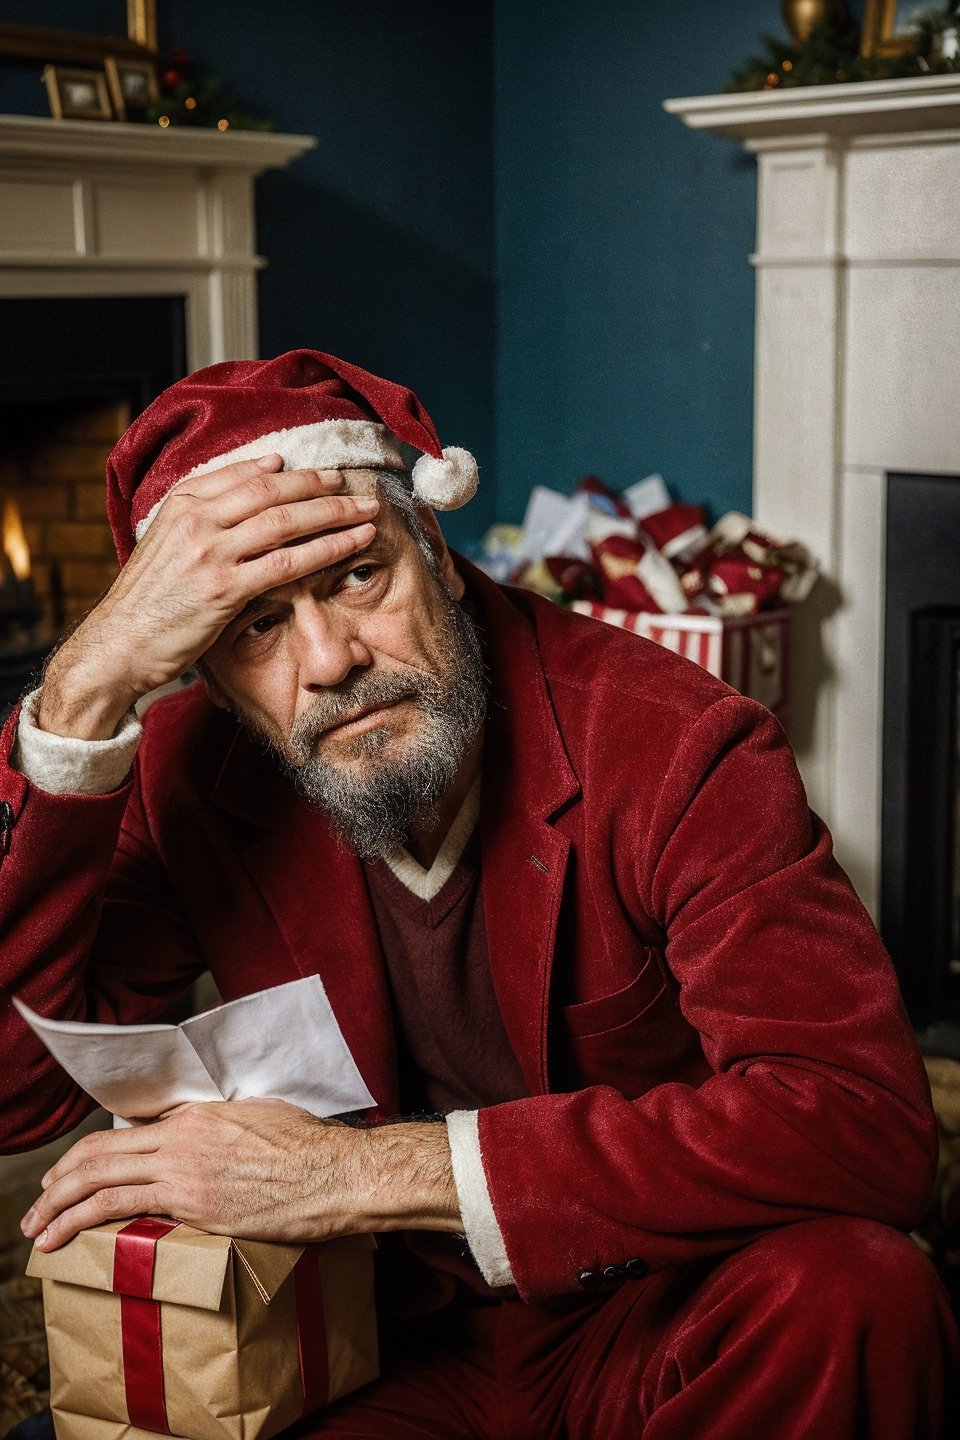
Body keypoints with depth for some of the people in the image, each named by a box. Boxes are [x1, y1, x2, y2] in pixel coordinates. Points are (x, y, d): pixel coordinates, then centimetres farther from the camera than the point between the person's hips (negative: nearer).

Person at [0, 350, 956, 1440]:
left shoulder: (669, 743, -18)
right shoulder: (189, 784, -6)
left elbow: (864, 1124, -31)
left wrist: (369, 1169, -32)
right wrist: (87, 684, -27)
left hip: (664, 1334, -1)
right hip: (385, 1352, 1)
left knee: (856, 1286, -34)